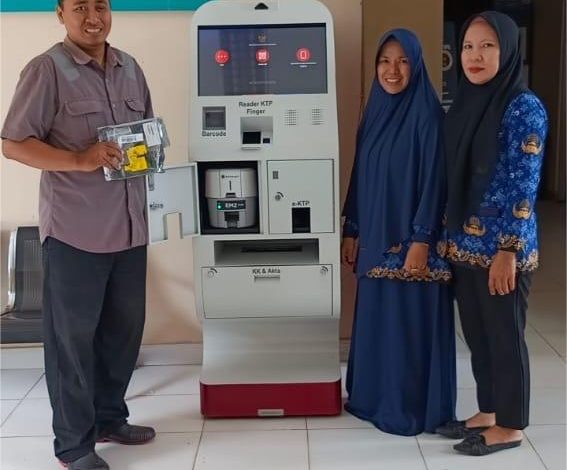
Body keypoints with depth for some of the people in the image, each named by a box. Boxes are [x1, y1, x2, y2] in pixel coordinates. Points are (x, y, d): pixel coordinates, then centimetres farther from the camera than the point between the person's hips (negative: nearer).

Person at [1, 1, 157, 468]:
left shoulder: (130, 68, 12)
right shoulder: (46, 70, -8)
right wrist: (78, 160, -22)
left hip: (129, 226, 7)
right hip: (74, 230, -6)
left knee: (125, 327, 16)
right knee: (72, 337, 3)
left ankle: (109, 417, 34)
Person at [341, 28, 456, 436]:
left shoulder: (428, 113, -11)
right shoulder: (375, 112, 10)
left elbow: (434, 180, -15)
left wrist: (421, 240, -20)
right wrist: (352, 231, 11)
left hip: (411, 237, -7)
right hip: (375, 237, 7)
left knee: (410, 322, 1)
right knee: (376, 319, 15)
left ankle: (413, 408, 14)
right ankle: (374, 397, 29)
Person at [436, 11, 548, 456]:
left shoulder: (524, 108, -13)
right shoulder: (464, 104, 9)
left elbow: (524, 187, -16)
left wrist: (508, 251, -18)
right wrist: (449, 237, 14)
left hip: (502, 246, -7)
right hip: (465, 244, 7)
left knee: (505, 336, 5)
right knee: (476, 334, 16)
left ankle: (510, 426, 21)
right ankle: (488, 412, 32)